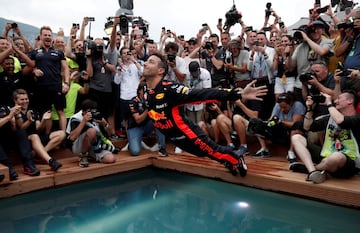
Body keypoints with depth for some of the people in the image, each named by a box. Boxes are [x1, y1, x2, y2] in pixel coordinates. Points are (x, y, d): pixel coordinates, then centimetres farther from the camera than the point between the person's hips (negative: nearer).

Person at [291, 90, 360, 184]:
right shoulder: (331, 117, 16)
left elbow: (340, 121, -28)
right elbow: (307, 127, 18)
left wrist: (329, 104, -13)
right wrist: (309, 109, 7)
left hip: (348, 164, -6)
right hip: (326, 157, 6)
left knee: (336, 157, -44)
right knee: (296, 138, -4)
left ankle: (307, 167, -10)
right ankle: (313, 172, -26)